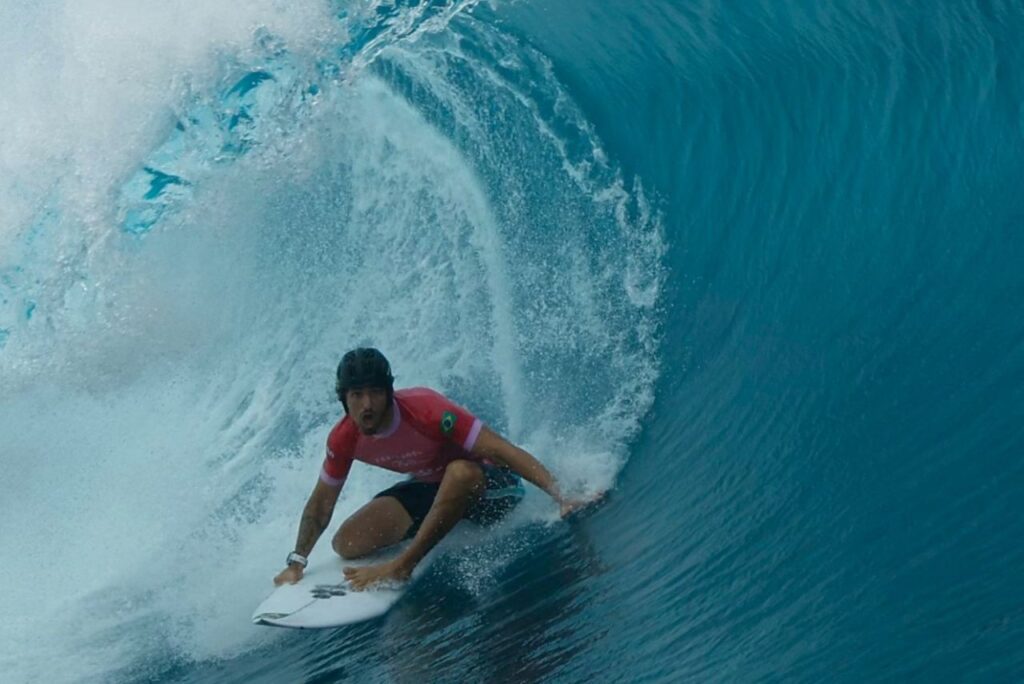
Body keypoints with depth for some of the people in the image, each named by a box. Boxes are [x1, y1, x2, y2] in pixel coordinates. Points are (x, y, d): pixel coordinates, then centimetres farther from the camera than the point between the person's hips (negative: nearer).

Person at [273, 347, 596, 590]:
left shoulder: (425, 410, -33)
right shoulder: (343, 440, -15)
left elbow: (503, 451, -35)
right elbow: (320, 505, 2)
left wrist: (560, 496, -42)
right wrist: (296, 563, -2)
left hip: (488, 482, -6)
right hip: (428, 488, 6)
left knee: (460, 472, -42)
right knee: (346, 544, -9)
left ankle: (402, 566, -28)